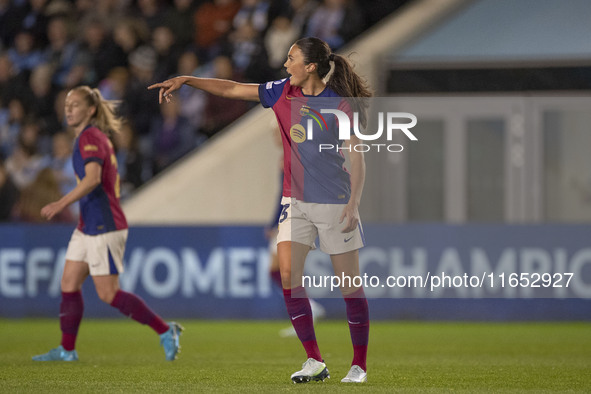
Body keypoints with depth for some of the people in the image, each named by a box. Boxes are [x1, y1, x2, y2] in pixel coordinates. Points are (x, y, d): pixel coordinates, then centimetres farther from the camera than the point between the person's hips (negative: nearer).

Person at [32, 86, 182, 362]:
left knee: (108, 294, -7)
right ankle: (67, 350, 11)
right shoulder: (94, 137, 15)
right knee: (69, 284, 7)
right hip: (88, 226, 10)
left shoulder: (90, 137, -15)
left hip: (104, 227, -10)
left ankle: (165, 331, -1)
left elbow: (93, 179, -29)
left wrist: (61, 204, -34)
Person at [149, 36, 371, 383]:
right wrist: (186, 80, 8)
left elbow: (358, 158, -10)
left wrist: (353, 204, -18)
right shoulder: (283, 93, 4)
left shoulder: (340, 104, -10)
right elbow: (232, 89, 11)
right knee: (288, 273, -9)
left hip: (334, 202, -5)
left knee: (349, 283, 0)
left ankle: (359, 365, 10)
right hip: (296, 199, 5)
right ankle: (315, 361, -5)